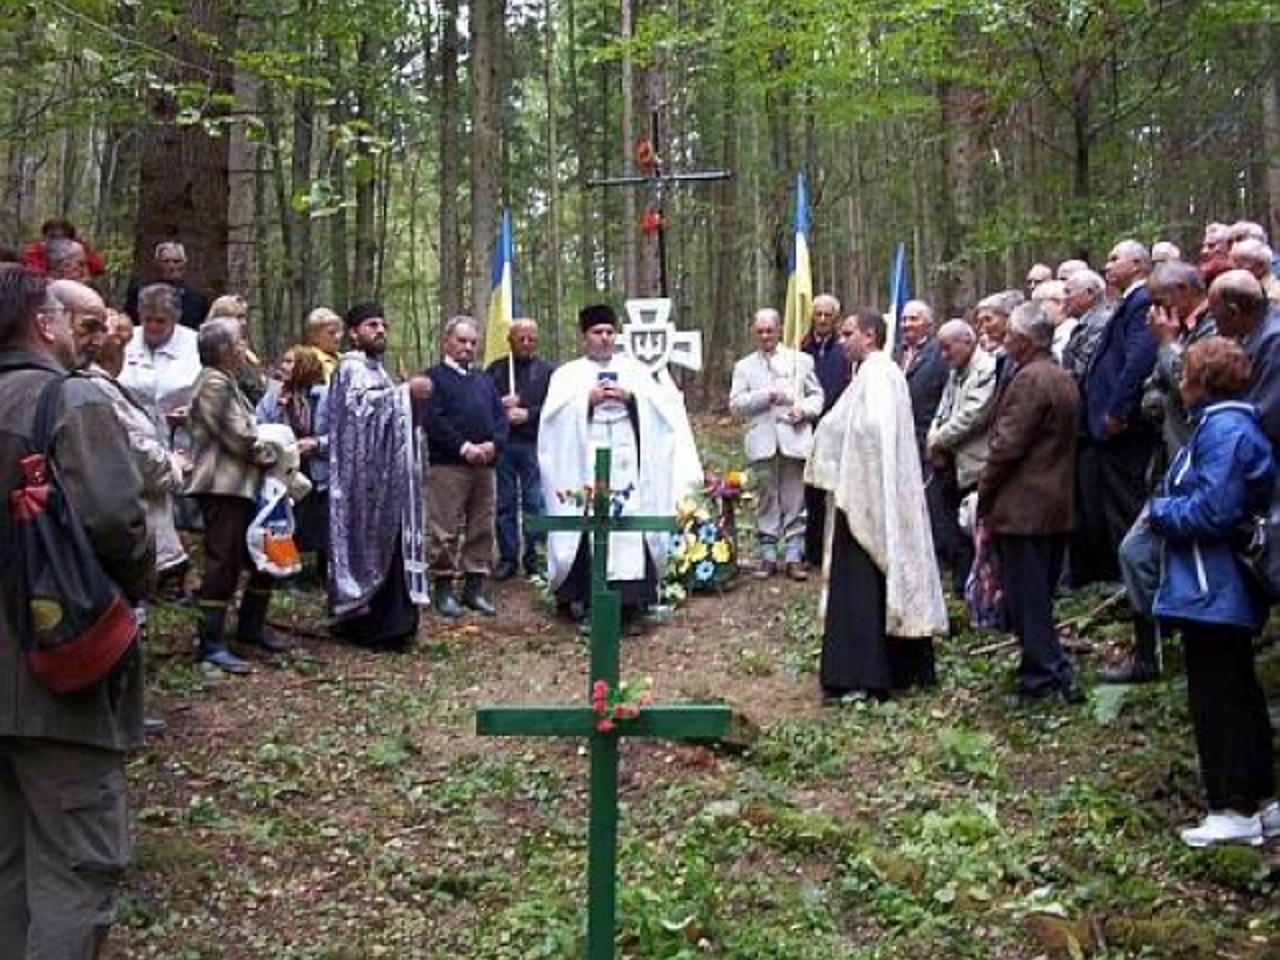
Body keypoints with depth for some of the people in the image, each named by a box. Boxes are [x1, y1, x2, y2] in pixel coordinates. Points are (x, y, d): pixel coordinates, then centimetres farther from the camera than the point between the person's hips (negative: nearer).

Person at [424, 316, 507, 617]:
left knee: (482, 530, 7)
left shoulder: (484, 380, 21)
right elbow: (433, 420, -10)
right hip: (448, 465, -6)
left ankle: (474, 588, 14)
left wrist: (494, 444, -5)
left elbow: (501, 417, 14)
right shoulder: (435, 377, 1)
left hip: (484, 465, 6)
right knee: (446, 531, -5)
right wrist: (463, 447, -17)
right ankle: (443, 588, 2)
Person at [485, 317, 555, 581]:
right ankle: (507, 557, 10)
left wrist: (528, 414, -13)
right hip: (502, 444, 2)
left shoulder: (546, 371, 7)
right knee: (505, 504, 4)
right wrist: (500, 404, -10)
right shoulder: (495, 369, 12)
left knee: (535, 503, -1)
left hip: (533, 443, -2)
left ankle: (532, 557, 7)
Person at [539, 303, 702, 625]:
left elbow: (664, 404, 7)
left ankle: (631, 605, -6)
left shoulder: (634, 369, 16)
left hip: (627, 460, 1)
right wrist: (588, 400, -11)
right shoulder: (568, 374, 12)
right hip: (586, 461, -1)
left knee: (630, 527, -7)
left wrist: (631, 397, -7)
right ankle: (586, 602, -3)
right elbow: (553, 414, 0)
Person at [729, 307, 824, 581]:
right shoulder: (744, 366, 13)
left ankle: (794, 556, 5)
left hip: (794, 438, 0)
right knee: (766, 500, 3)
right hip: (762, 441, 0)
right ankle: (768, 555, 9)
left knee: (794, 501, 0)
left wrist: (805, 408, -8)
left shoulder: (801, 360, 14)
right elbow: (735, 405, 3)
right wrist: (765, 396, -10)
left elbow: (817, 395, 13)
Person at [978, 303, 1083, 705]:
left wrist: (984, 497, -10)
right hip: (1058, 505, 10)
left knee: (1026, 599, -4)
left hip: (1023, 507, -10)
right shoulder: (1065, 379, 14)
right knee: (1039, 594, 17)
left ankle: (1051, 676, -3)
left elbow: (1006, 445, -20)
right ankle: (1041, 671, 24)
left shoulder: (1029, 379, -17)